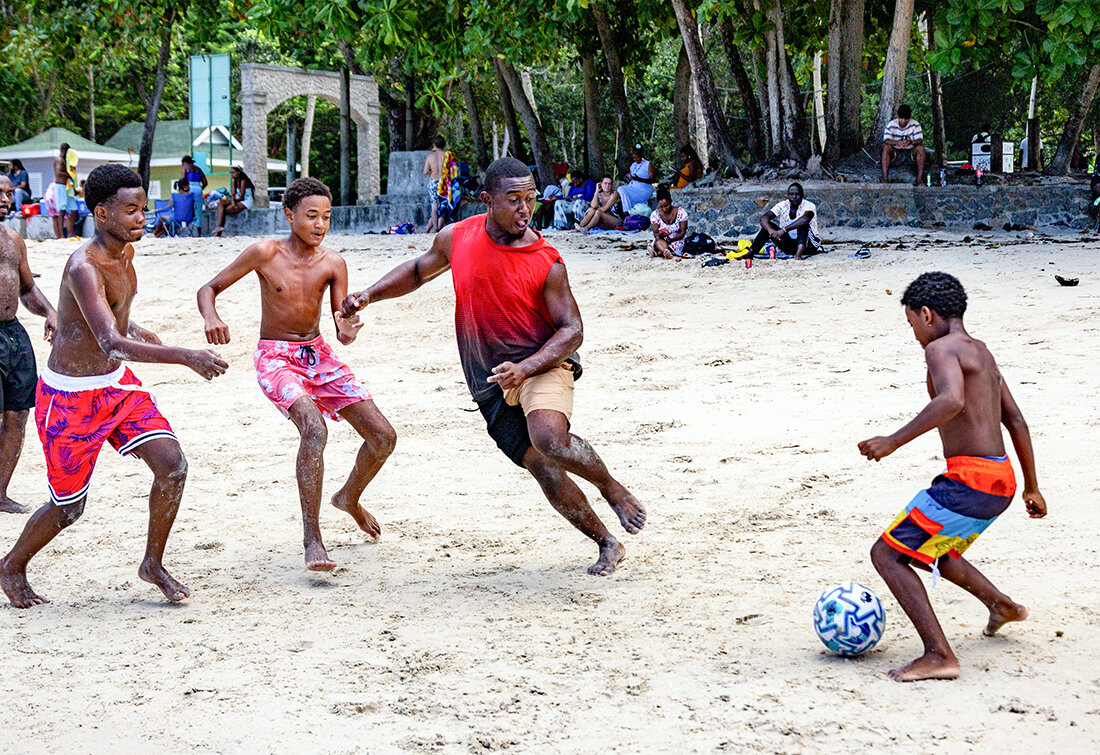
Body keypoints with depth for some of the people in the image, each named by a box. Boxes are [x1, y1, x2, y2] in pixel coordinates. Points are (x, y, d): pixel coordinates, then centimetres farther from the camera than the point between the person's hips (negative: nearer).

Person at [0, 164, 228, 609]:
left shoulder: (125, 253, 1)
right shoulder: (83, 267, -27)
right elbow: (111, 344, -41)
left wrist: (137, 333, 11)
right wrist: (185, 356, -49)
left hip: (116, 384, 7)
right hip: (70, 397, -7)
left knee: (172, 465, -8)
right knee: (68, 507, 6)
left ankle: (153, 564, 10)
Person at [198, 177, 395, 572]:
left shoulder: (333, 264, -6)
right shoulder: (265, 253, -13)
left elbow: (343, 334, -6)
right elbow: (209, 289, -7)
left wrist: (348, 331, -31)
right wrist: (210, 317, -29)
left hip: (318, 355, 5)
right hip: (275, 358, -5)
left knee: (383, 437, 0)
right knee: (314, 428, -33)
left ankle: (349, 498, 32)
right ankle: (312, 540, -30)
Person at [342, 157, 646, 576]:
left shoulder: (547, 263, -13)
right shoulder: (456, 239, -2)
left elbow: (572, 330, -10)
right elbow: (419, 270, 19)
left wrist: (524, 368, -25)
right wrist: (370, 294, 6)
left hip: (542, 364, -4)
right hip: (490, 382, 4)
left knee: (550, 438, -33)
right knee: (545, 471, 0)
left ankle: (612, 488, -3)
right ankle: (607, 545, 19)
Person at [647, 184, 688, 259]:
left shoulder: (681, 212, -6)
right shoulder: (655, 214, -1)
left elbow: (682, 233, -9)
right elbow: (655, 233, -6)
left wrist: (671, 239, -28)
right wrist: (659, 235, -34)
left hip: (678, 241, 1)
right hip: (662, 240, -1)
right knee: (658, 241, -40)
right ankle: (666, 252, -67)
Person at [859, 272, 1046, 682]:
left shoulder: (942, 348, -11)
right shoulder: (981, 352, 18)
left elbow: (952, 401, -31)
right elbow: (1017, 423, 21)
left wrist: (893, 441, -29)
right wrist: (1032, 488, 27)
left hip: (969, 480, -9)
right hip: (999, 479, 9)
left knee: (887, 553, -6)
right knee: (922, 549, 31)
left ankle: (939, 655, -14)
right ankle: (1002, 605, 47)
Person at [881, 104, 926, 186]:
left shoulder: (915, 125, -12)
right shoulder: (891, 125, -13)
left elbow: (920, 140, -21)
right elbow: (886, 140, -25)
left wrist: (912, 142, -46)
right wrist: (896, 142, -48)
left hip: (910, 150, 0)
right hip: (895, 150, 0)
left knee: (921, 148, -29)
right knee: (886, 147, -30)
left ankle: (919, 178, -28)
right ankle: (885, 178, -32)